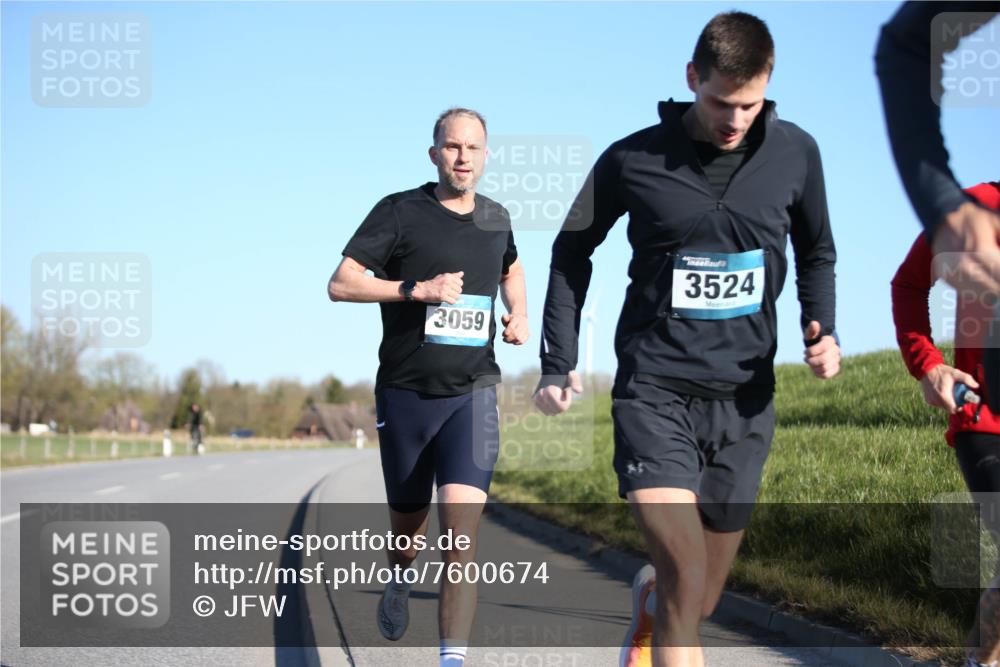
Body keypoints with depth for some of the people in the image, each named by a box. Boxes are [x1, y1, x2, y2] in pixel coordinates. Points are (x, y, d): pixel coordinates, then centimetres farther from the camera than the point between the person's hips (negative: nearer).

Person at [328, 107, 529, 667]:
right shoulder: (401, 212, -4)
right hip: (405, 391, -1)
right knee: (408, 521, 14)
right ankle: (400, 579, 51)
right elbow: (341, 283, -9)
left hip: (472, 393, 1)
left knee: (463, 520, -18)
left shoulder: (496, 219, 9)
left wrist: (519, 316, 12)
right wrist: (416, 289, -20)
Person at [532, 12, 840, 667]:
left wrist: (822, 328, 0)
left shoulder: (794, 153, 0)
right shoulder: (633, 161, -6)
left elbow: (817, 251, 17)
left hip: (744, 397, 3)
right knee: (684, 569, -21)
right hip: (655, 389, -3)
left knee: (698, 602, 13)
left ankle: (651, 597, 48)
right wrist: (560, 362, 5)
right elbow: (573, 252, 9)